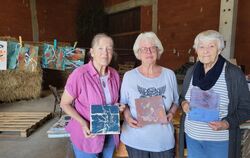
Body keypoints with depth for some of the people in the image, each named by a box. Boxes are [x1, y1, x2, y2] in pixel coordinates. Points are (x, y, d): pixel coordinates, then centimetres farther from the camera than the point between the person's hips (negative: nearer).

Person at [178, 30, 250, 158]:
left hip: (220, 140, -3)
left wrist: (227, 123, -21)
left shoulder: (234, 73, -11)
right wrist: (183, 103, -10)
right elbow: (182, 96, 11)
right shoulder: (191, 71, 0)